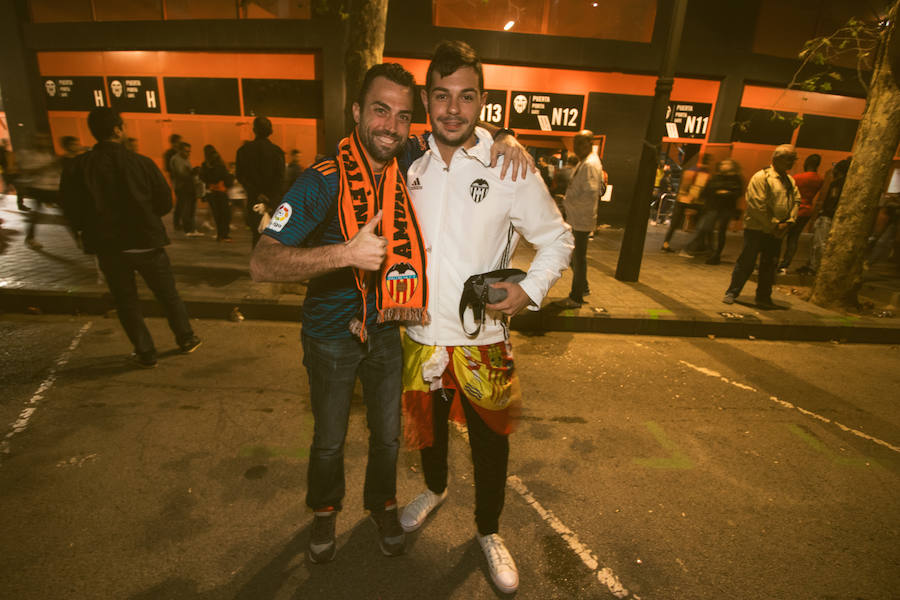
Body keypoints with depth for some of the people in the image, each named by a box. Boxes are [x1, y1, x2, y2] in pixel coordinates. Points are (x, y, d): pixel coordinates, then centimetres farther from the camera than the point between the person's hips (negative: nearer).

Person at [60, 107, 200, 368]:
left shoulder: (77, 168, -5)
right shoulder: (141, 163, -8)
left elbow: (72, 212, -2)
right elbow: (165, 202, -4)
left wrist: (92, 230, 16)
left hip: (107, 246, 1)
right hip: (146, 242, -1)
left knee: (126, 301, 13)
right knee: (168, 294, 15)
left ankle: (145, 353, 18)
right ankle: (186, 339, 26)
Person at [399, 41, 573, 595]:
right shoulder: (410, 165, 1)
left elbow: (557, 238, -1)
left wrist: (530, 289, -17)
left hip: (483, 341, -3)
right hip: (420, 335, 4)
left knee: (490, 442, 12)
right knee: (426, 425, 23)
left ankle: (489, 530, 42)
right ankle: (435, 489, 56)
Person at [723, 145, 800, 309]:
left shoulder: (790, 180, 14)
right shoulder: (761, 177, -10)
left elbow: (796, 201, 14)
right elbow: (757, 205, -16)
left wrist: (788, 221, -2)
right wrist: (773, 224, -13)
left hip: (776, 232, 7)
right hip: (756, 228, -7)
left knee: (770, 265, 11)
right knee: (746, 262, -2)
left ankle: (763, 298, 20)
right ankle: (732, 293, 9)